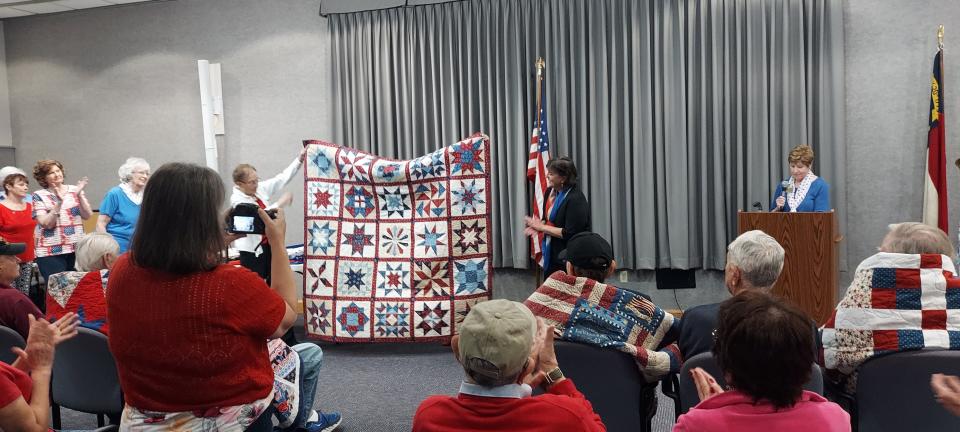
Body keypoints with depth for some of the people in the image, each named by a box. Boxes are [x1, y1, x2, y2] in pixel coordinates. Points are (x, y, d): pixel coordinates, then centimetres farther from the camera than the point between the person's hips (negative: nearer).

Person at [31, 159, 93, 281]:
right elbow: (46, 224, -10)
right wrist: (59, 202, -19)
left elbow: (87, 216, -1)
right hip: (51, 252, -2)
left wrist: (79, 195, -13)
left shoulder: (74, 190, 8)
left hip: (77, 249, 2)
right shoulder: (39, 196, 1)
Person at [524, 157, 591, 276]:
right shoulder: (550, 191, 4)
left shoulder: (576, 200, -21)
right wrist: (537, 226, -5)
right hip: (551, 253, 8)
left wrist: (542, 227, -17)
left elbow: (569, 234, -24)